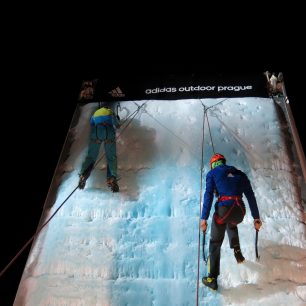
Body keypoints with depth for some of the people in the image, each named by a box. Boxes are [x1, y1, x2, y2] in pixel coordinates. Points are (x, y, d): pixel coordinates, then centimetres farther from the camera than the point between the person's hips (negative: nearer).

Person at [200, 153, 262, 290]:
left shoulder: (212, 173, 10)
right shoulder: (240, 174, 21)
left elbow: (208, 195, -2)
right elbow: (251, 196, 17)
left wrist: (204, 218, -5)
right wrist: (256, 218, 19)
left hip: (223, 209, -4)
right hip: (240, 211, 4)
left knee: (215, 243, 11)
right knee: (232, 225, 40)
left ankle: (212, 279, 13)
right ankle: (237, 252, 33)